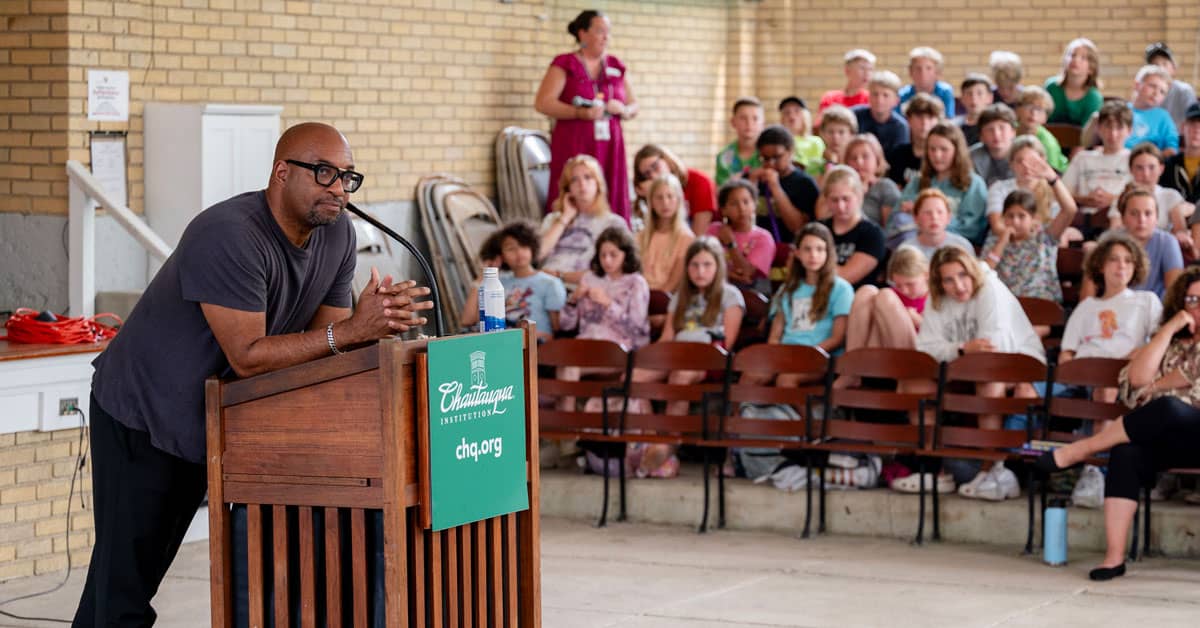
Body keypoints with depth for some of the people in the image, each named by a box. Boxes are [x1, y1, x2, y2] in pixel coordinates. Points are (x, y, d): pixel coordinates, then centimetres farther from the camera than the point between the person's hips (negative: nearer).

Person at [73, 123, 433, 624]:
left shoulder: (337, 234, -4)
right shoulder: (229, 235, -29)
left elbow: (322, 343, -3)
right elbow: (247, 357, -32)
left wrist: (373, 323, -24)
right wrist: (349, 330, -35)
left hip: (210, 424, 8)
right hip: (141, 416, -7)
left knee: (147, 572, 13)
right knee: (122, 588, -5)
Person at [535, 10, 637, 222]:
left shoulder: (615, 67, 15)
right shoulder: (565, 65, 1)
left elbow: (634, 107, 19)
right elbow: (543, 103, -9)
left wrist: (623, 109, -5)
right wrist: (581, 113, -19)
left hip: (609, 147, 4)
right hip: (573, 147, -4)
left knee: (611, 205, -2)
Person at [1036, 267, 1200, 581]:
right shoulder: (1169, 344, 26)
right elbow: (1136, 378, 6)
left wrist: (1153, 387, 6)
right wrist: (1171, 328, 5)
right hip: (1165, 439, 3)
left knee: (1167, 409, -39)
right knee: (1126, 452, -34)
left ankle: (1079, 450, -22)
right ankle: (1114, 555, -39)